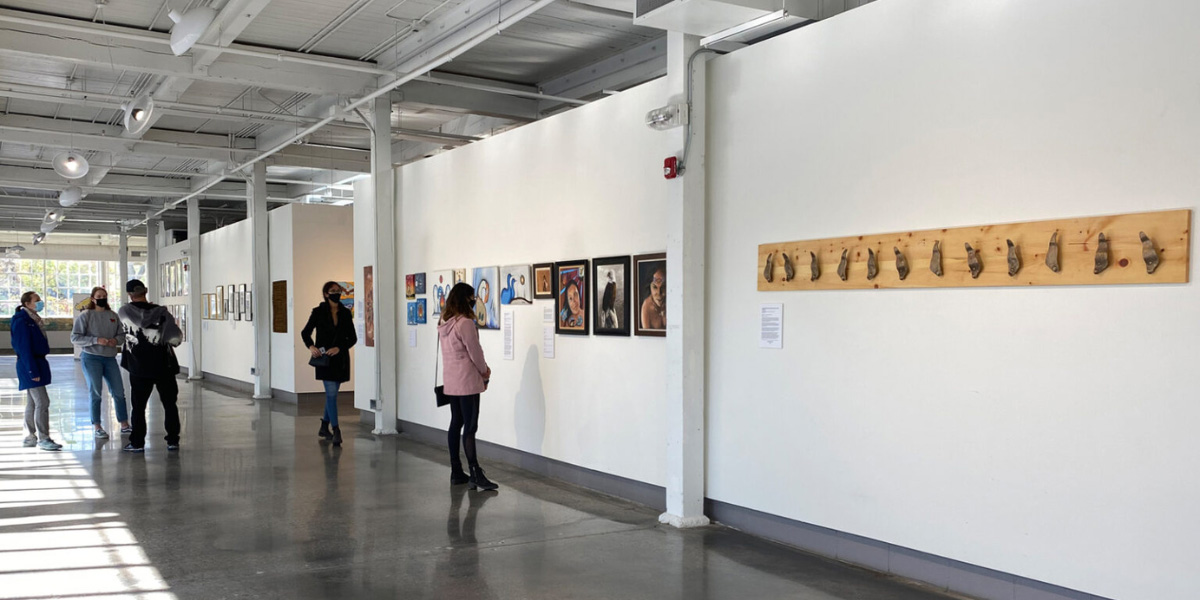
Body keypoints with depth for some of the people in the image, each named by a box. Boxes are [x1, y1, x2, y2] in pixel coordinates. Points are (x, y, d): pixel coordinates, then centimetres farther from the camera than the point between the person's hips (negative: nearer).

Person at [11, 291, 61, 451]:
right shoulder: (22, 321, -14)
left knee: (33, 402, 13)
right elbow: (25, 348, -18)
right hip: (29, 365, -10)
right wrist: (32, 371, -21)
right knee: (42, 402, -10)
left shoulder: (33, 319, 14)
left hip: (37, 363, 10)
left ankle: (31, 437, 20)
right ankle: (43, 439, -7)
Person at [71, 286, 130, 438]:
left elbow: (121, 334, 15)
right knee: (96, 393, 0)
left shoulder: (113, 315, 9)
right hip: (91, 358, -4)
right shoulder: (85, 315, -4)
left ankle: (124, 425, 15)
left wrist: (116, 340, -8)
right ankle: (96, 427, 12)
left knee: (119, 392, 5)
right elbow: (75, 337, -9)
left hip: (110, 357, 4)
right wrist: (96, 340, -19)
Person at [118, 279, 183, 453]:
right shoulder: (161, 312, -8)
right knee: (170, 404, 10)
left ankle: (137, 442, 12)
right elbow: (176, 339, -14)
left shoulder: (124, 312, -4)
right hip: (164, 367, 0)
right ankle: (173, 441, 11)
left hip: (139, 368, 0)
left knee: (138, 406, 10)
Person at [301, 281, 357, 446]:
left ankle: (324, 427, 27)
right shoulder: (319, 312, -2)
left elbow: (353, 337, 5)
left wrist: (339, 348, -11)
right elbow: (305, 332, 5)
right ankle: (336, 431, -10)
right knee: (331, 393, -10)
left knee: (332, 393, 12)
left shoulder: (346, 313, 5)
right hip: (325, 358, -4)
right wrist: (311, 346, -13)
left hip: (340, 358, 4)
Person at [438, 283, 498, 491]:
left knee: (456, 424, 12)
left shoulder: (444, 323, 9)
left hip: (450, 380, 9)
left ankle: (456, 472, 17)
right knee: (470, 427, -9)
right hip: (467, 381, -9)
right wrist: (485, 371, 5)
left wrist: (481, 369, 12)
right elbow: (475, 352, -13)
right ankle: (475, 474, -10)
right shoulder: (465, 323, -18)